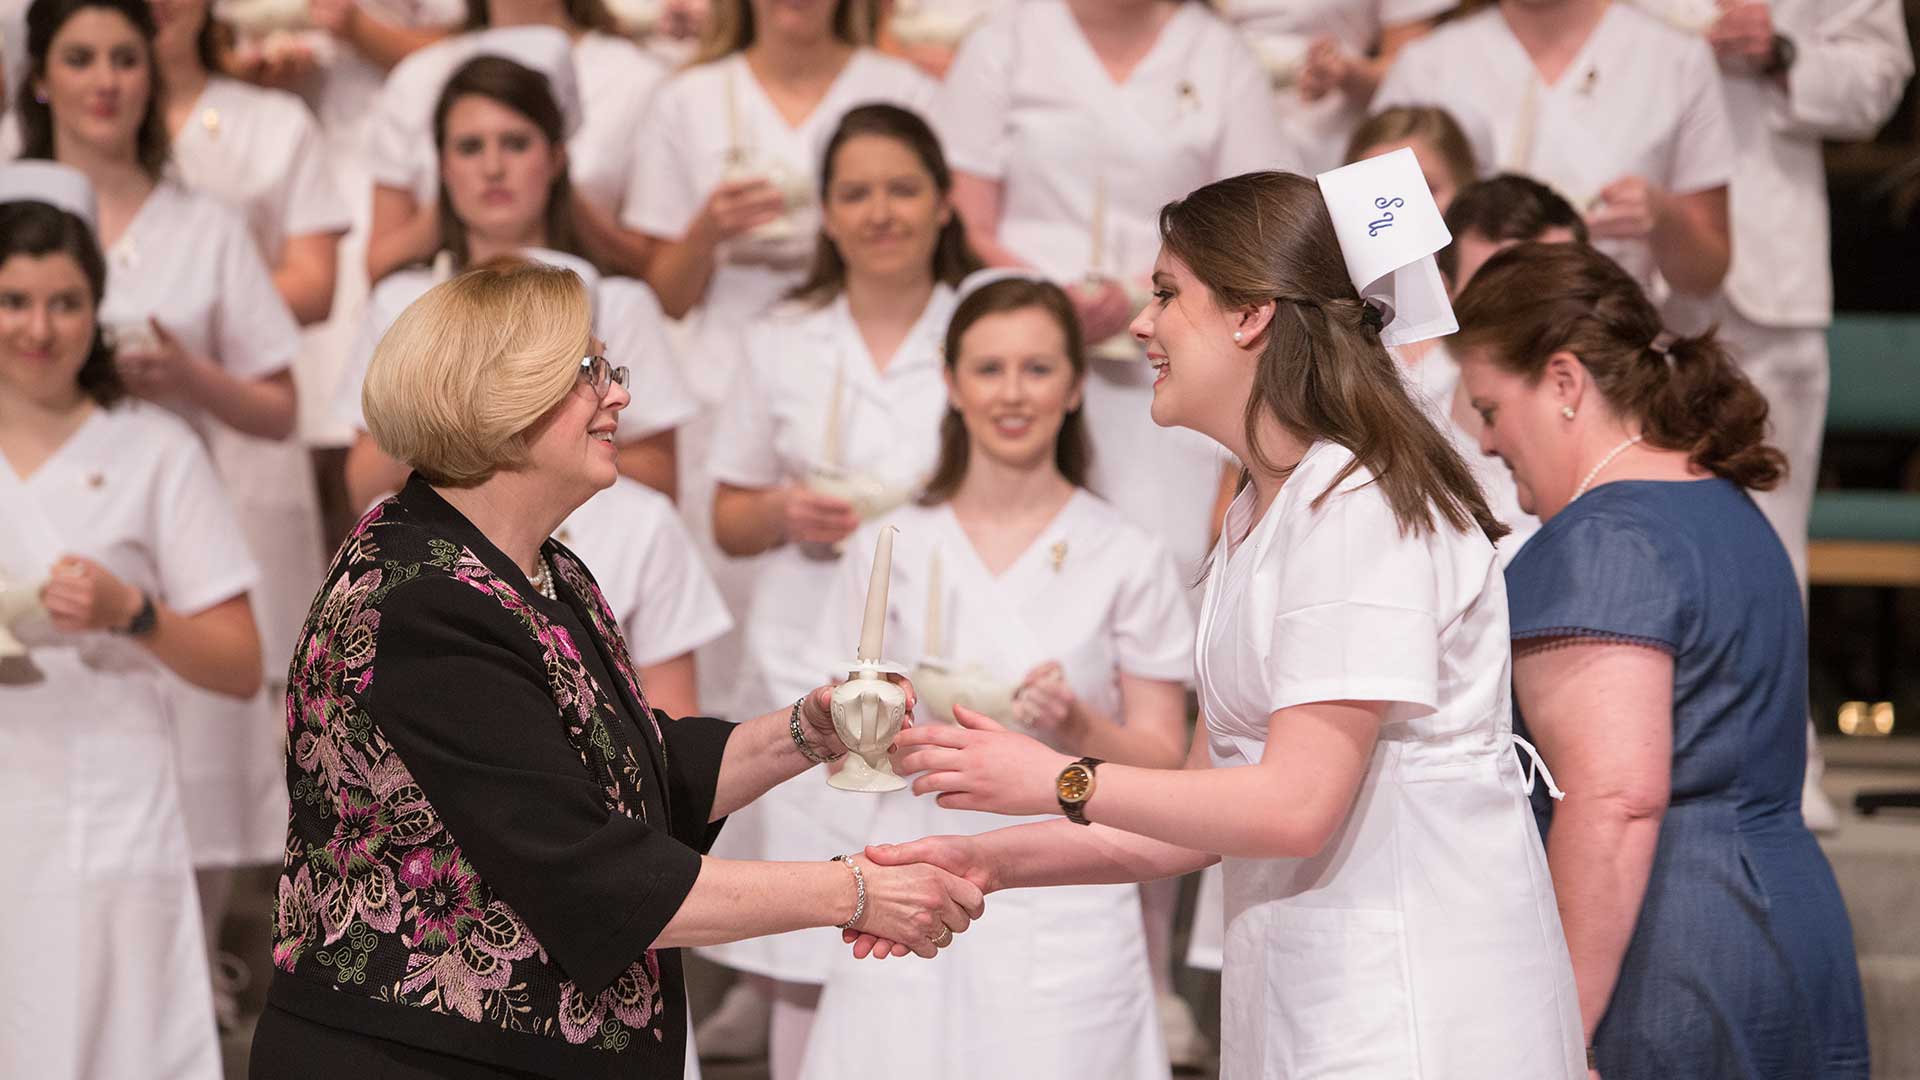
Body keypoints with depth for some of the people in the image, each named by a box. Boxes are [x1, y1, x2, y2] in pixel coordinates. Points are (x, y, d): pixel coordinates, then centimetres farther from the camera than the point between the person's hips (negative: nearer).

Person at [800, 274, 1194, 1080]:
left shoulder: (1128, 560, 4)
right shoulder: (889, 550, 10)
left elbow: (1163, 759, 4)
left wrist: (1080, 729, -15)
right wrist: (910, 721, -9)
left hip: (1066, 915, -1)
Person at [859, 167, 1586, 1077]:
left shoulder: (1359, 508, -14)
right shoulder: (1257, 516, 16)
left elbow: (1294, 804, -19)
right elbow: (1207, 811, 16)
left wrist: (1061, 782, -9)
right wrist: (992, 860, 8)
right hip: (1302, 1001, 9)